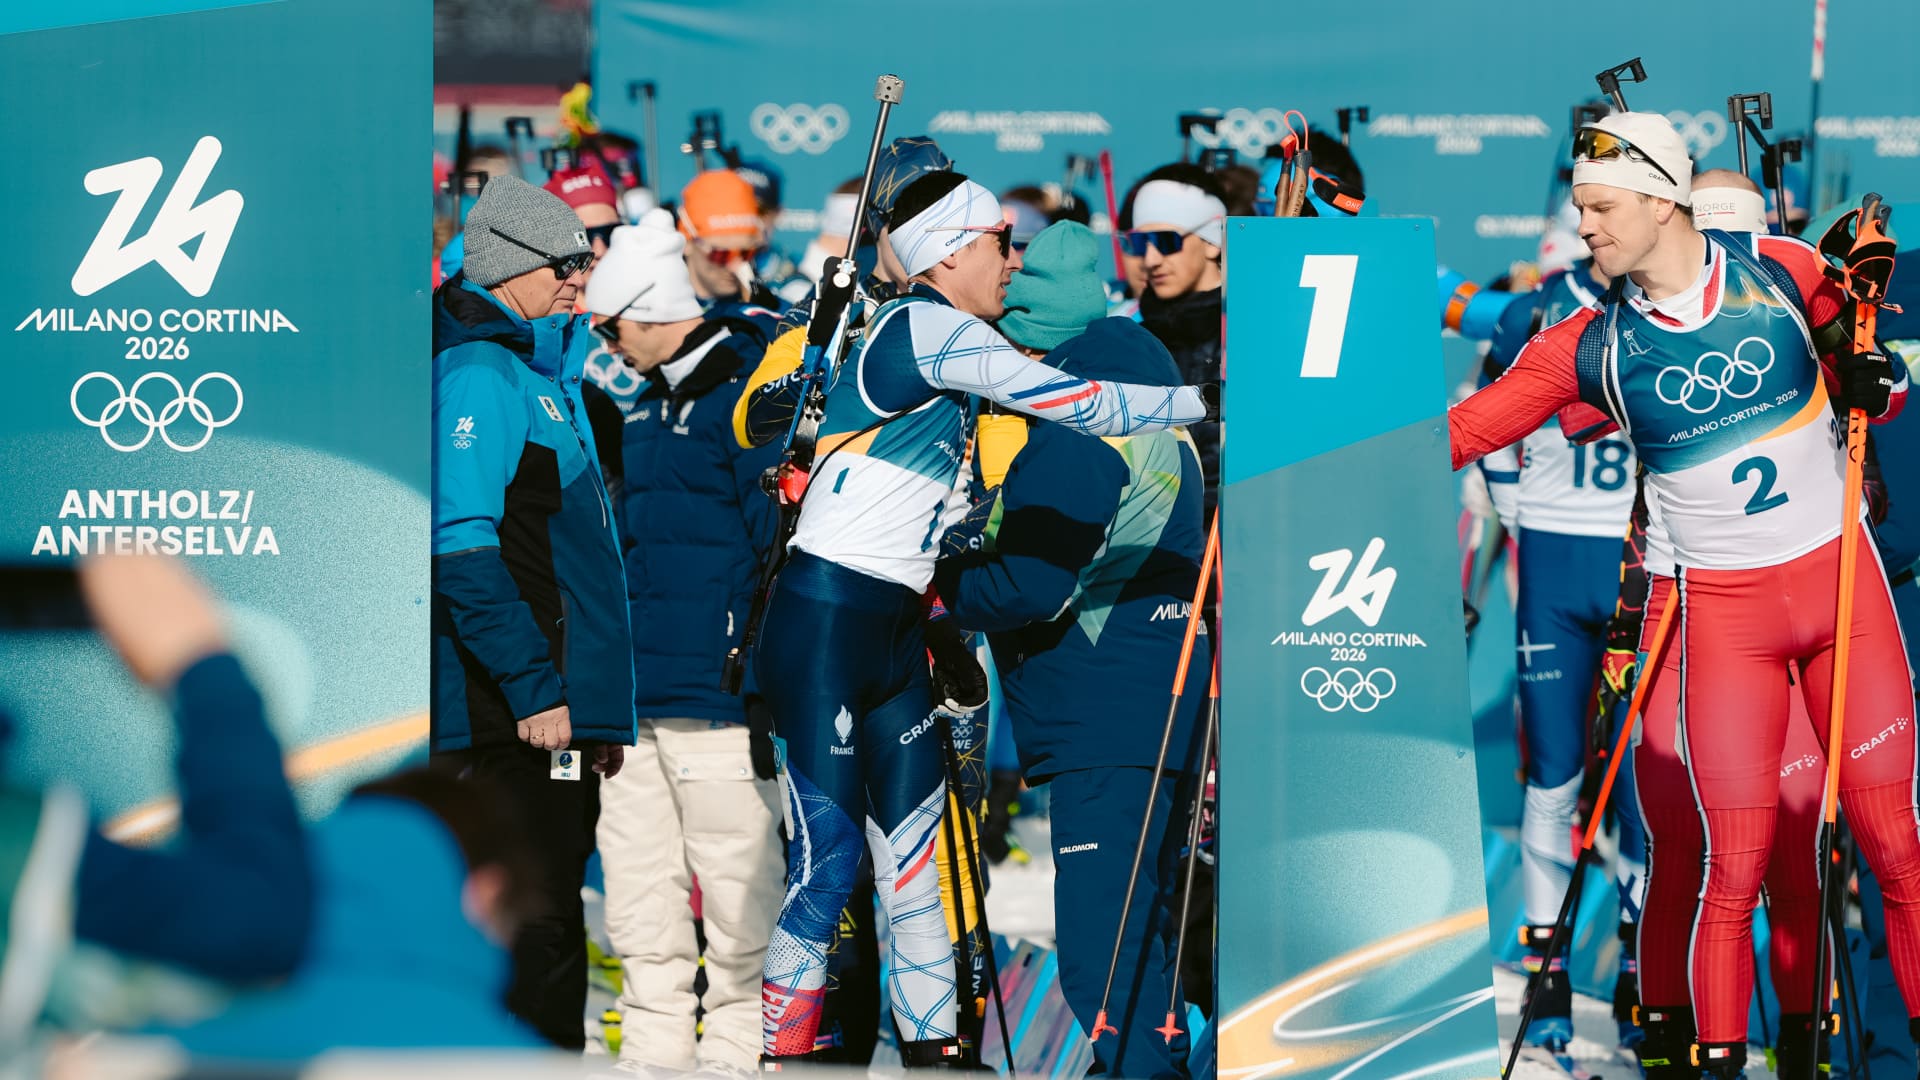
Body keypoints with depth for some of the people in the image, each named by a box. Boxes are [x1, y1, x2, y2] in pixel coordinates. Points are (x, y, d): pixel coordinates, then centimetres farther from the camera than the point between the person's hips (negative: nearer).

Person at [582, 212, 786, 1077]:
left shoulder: (753, 395, -8)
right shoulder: (647, 405, 19)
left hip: (716, 703, -9)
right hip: (634, 703, 9)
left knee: (738, 909, -4)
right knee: (641, 907, 9)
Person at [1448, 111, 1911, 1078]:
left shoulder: (1783, 271, -2)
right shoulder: (1593, 347, -3)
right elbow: (1468, 427, -3)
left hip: (1842, 578, 0)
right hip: (1724, 614, 0)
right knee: (1735, 871, -4)